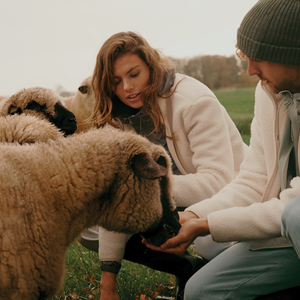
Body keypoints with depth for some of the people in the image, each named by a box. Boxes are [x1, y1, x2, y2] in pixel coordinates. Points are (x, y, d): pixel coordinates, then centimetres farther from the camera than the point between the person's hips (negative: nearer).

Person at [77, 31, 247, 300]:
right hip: (175, 204, 7)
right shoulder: (118, 116, -3)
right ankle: (189, 269, 5)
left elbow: (217, 183, -31)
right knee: (90, 232, -2)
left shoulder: (194, 102, -22)